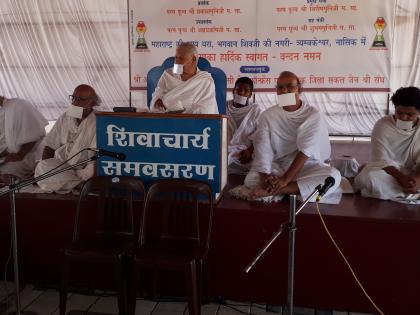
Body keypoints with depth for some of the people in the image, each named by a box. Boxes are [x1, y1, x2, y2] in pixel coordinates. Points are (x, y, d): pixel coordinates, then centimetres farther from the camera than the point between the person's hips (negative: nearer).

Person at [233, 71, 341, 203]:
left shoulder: (313, 115, -6)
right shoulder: (268, 115, 0)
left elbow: (306, 151, -17)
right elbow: (262, 148, -11)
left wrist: (285, 179, -28)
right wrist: (265, 176, -29)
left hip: (306, 166, 0)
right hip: (276, 167, 0)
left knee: (334, 175, -30)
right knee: (250, 179, -26)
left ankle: (273, 191, -31)